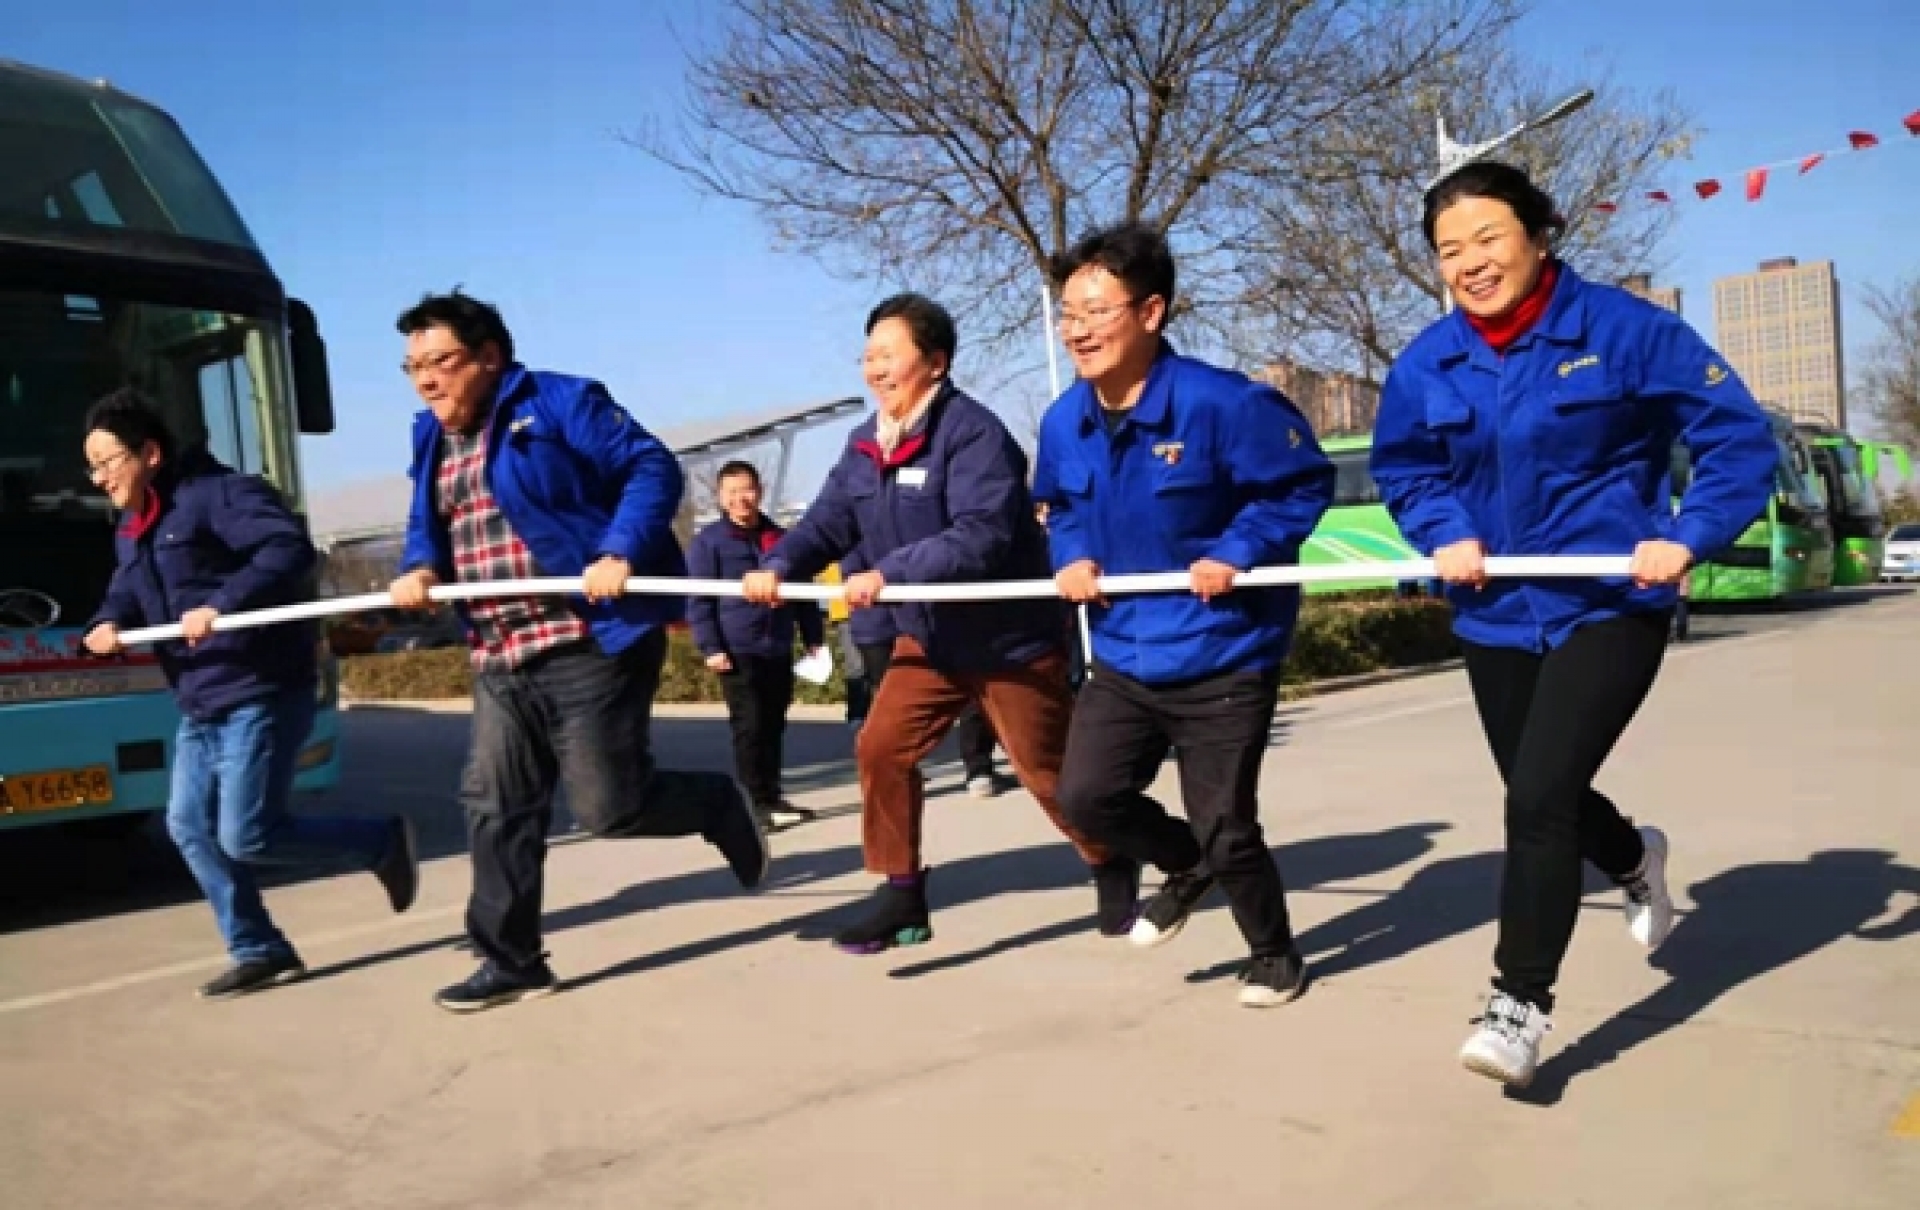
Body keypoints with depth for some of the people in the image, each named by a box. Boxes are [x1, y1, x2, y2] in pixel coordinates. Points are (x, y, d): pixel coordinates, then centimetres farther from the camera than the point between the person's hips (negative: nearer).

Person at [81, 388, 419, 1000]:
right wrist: (108, 623, -1)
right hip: (200, 704, 10)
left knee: (247, 837, -10)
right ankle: (261, 952, 19)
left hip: (263, 694, -10)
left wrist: (221, 606, -35)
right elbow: (127, 590, 22)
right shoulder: (130, 529, 16)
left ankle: (384, 840, 11)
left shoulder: (219, 493, -15)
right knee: (190, 824, 8)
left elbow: (291, 548, -28)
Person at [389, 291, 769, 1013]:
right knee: (495, 808, 6)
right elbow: (426, 525, 24)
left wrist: (620, 553, -23)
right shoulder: (432, 438, 17)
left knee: (608, 805, -6)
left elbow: (654, 468, -9)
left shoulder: (560, 403, -5)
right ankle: (511, 962, 20)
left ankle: (723, 806, 24)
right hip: (499, 659, 7)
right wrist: (417, 569, 0)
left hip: (591, 643, -7)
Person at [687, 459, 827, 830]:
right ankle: (759, 802, 1)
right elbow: (698, 601, -6)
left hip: (779, 651, 5)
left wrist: (814, 638, 12)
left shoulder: (779, 538, 12)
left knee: (774, 726, 11)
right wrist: (710, 647, -13)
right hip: (737, 652, -5)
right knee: (749, 726, -4)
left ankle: (773, 796, 21)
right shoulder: (708, 541, -2)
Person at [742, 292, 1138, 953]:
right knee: (881, 749, -3)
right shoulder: (864, 445, 3)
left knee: (1049, 770, 4)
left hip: (1008, 638, -7)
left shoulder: (973, 432, -23)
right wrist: (779, 565, -19)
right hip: (928, 635, 7)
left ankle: (1112, 871, 31)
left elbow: (982, 534, -34)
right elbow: (829, 520, 0)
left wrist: (889, 572, -40)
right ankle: (902, 896, 12)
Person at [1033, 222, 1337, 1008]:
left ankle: (1275, 954, 33)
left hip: (1223, 658, -5)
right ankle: (1190, 869, 33)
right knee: (1086, 796, 1)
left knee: (1225, 827, 2)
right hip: (1123, 657, 6)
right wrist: (1071, 556, -3)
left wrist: (1237, 552, -21)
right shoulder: (1062, 424, -2)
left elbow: (1306, 482, -12)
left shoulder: (1223, 404, -21)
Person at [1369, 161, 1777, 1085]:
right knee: (1541, 800, 18)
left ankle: (1520, 1002, -1)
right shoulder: (1428, 363, -2)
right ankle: (1634, 858, 54)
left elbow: (1738, 434, -7)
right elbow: (1402, 469, 13)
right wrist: (1445, 534, -5)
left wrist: (1688, 537, -18)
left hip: (1609, 604, -5)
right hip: (1497, 616, 5)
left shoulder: (1623, 329, -12)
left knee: (1539, 797, -17)